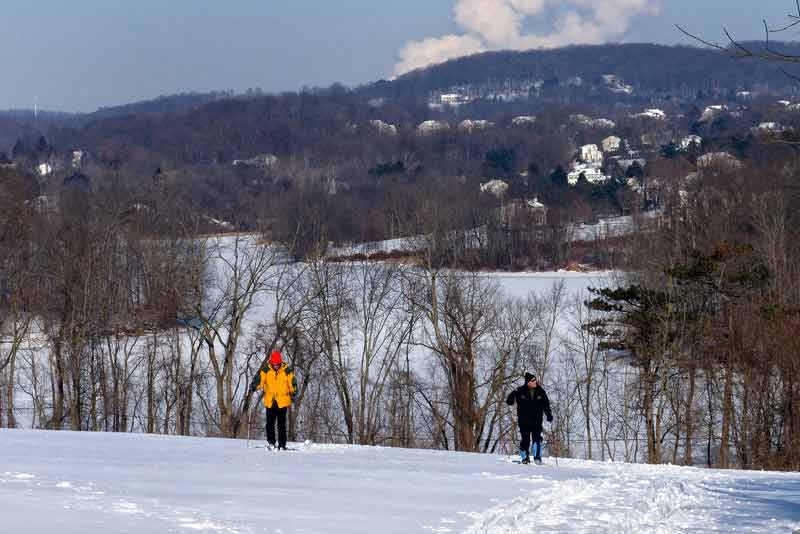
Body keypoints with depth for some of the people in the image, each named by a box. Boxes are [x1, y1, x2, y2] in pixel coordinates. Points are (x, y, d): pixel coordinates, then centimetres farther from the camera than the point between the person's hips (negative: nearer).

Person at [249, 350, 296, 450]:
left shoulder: (287, 371, -1)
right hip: (269, 401, 2)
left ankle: (282, 445, 3)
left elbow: (292, 384, 3)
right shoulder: (266, 370, 2)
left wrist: (293, 394, -6)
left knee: (281, 424, -1)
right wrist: (253, 387, -23)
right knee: (270, 423, 1)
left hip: (283, 401, -2)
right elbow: (259, 379, -6)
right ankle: (271, 442, 11)